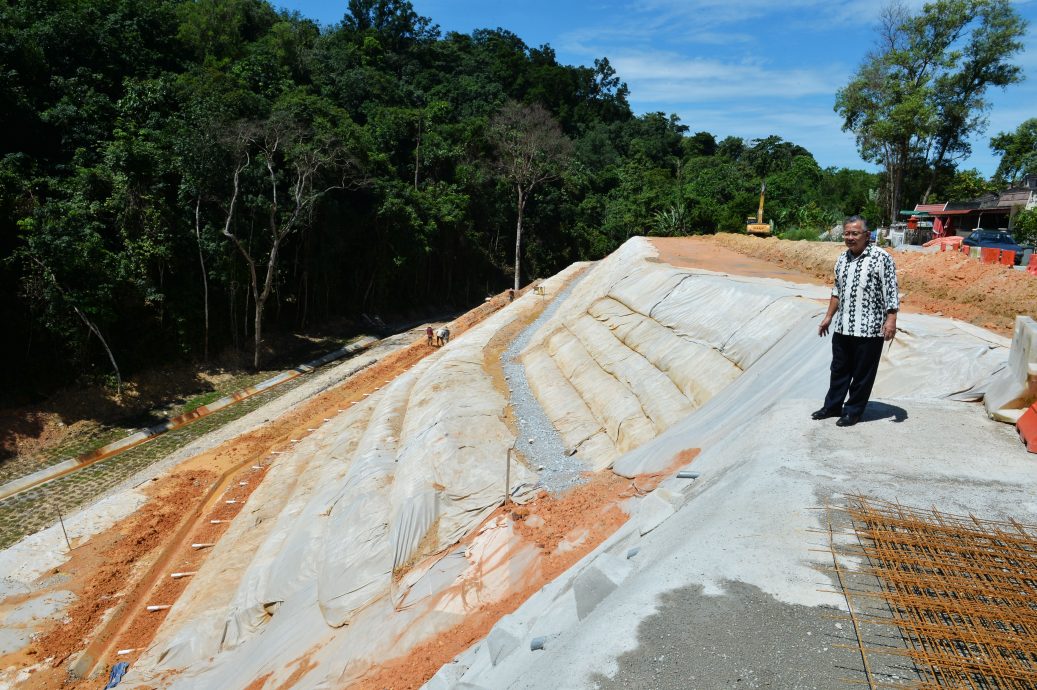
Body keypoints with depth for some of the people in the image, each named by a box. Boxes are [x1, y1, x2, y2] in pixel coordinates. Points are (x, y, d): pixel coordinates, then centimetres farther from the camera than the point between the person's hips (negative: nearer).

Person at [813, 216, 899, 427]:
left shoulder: (881, 258, -11)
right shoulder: (843, 258, 9)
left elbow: (891, 292, -12)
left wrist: (891, 319, -20)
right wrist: (829, 317, 17)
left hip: (869, 329, -6)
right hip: (842, 327, 6)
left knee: (862, 374, 5)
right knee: (839, 369, 16)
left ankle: (853, 411, 17)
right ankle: (832, 406, 29)